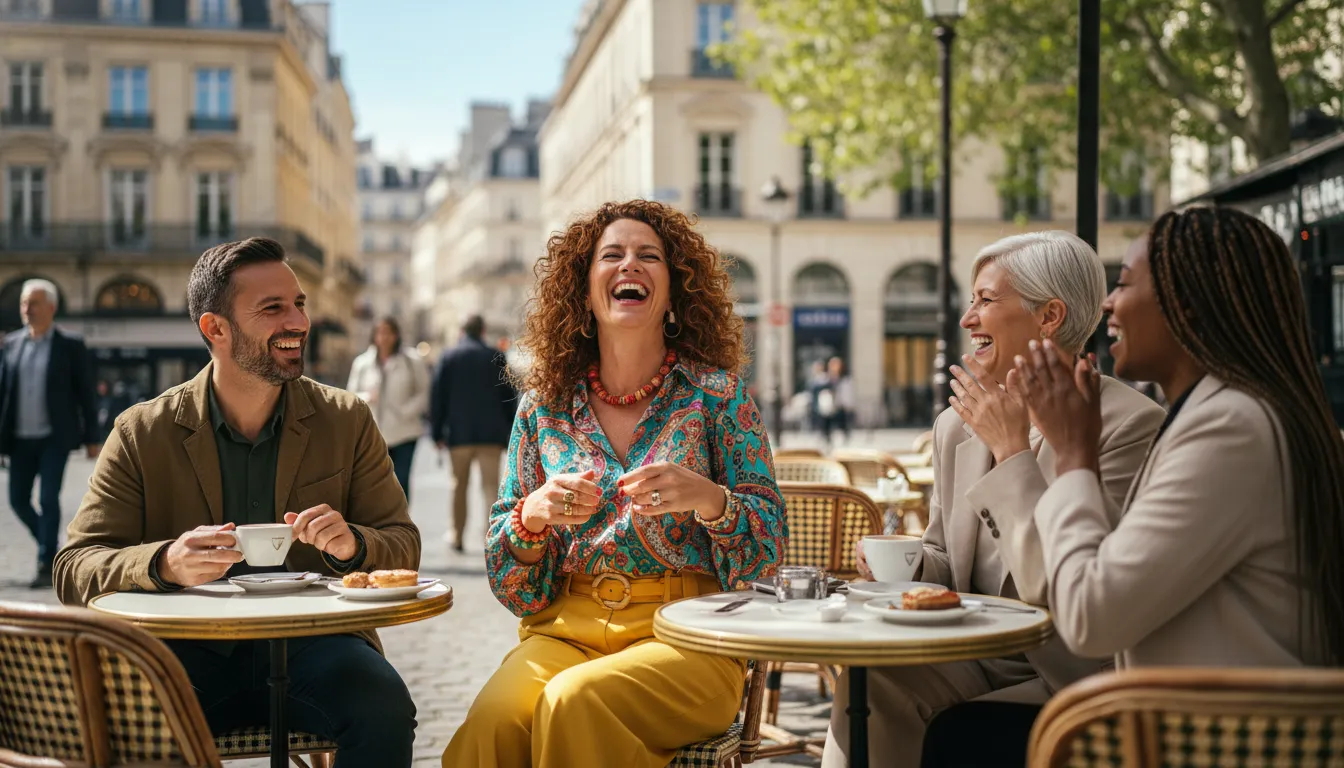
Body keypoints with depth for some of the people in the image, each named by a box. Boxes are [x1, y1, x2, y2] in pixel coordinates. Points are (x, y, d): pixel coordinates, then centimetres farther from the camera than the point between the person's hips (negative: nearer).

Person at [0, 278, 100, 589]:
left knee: (48, 499, -9)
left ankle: (47, 566, -1)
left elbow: (85, 393, -2)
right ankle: (52, 547, 29)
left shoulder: (70, 345, -3)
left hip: (55, 438, -4)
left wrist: (92, 438, -4)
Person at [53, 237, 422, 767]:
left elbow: (404, 547, 6)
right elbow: (74, 569, -2)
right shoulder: (142, 434, 3)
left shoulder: (348, 421, 7)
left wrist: (352, 544, -18)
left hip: (311, 646, 1)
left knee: (384, 707, -30)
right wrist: (165, 564, -23)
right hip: (190, 652, -1)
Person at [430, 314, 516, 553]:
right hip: (492, 432, 0)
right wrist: (510, 432, 12)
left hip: (459, 432, 0)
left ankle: (458, 536, 18)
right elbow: (510, 397, 6)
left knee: (460, 485, 12)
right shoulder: (497, 357, 4)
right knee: (491, 484, -1)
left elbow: (438, 397, 1)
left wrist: (437, 432, 4)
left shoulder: (448, 357, 4)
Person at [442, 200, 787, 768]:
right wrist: (534, 515, -11)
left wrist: (708, 499, -20)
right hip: (564, 627, 2)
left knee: (574, 700, -32)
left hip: (683, 634, -2)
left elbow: (769, 545, 1)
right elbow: (510, 580, 12)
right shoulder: (544, 406, 10)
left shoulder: (716, 394, 3)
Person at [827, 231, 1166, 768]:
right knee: (866, 682, -24)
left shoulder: (1130, 424, -12)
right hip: (971, 660, 5)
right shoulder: (956, 425, 9)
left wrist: (1012, 451, -16)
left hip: (1065, 678, -5)